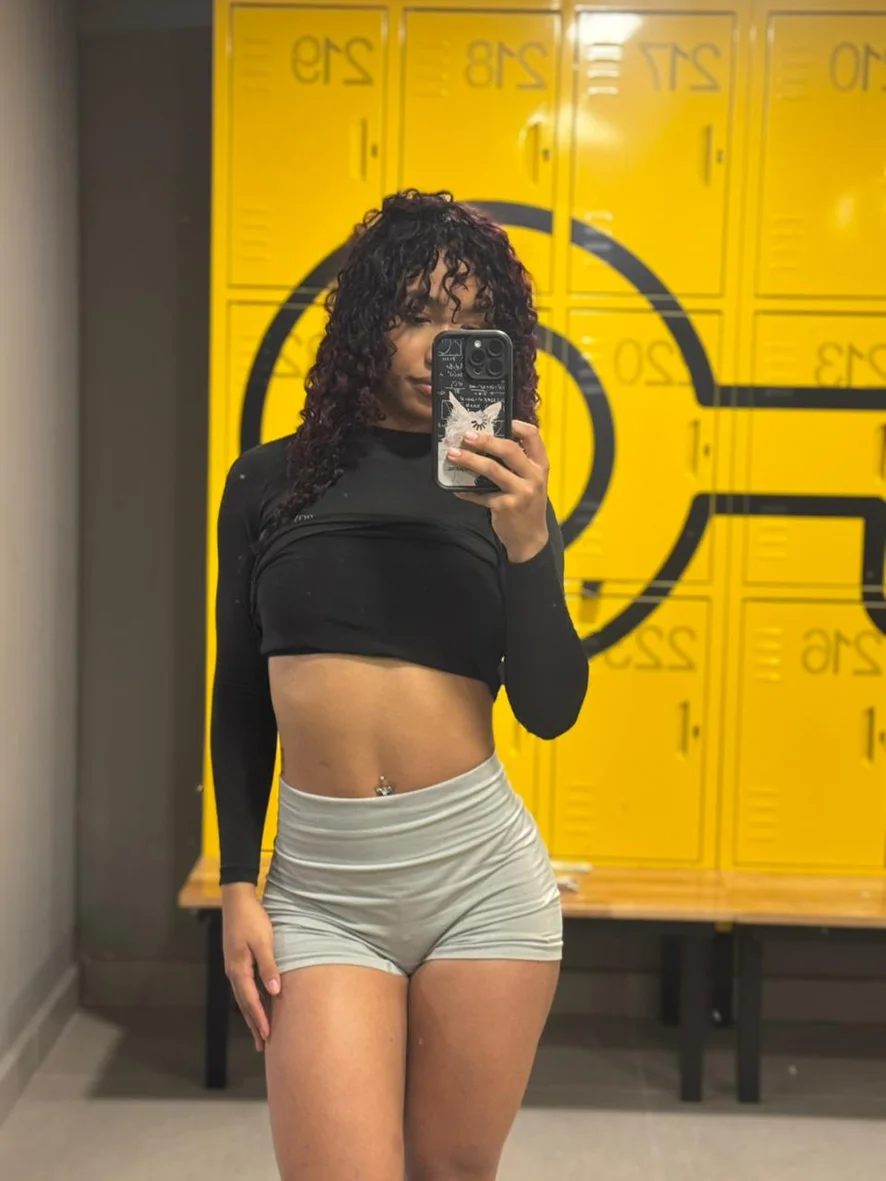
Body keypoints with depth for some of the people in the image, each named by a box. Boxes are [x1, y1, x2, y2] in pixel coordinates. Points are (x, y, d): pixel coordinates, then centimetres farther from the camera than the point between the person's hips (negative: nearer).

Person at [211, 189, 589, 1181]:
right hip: (320, 880, 0)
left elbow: (551, 712, -3)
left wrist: (527, 542, -16)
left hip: (480, 874, 1)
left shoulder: (501, 490, 5)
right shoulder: (270, 482, 5)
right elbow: (238, 698, 9)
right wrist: (237, 887, 6)